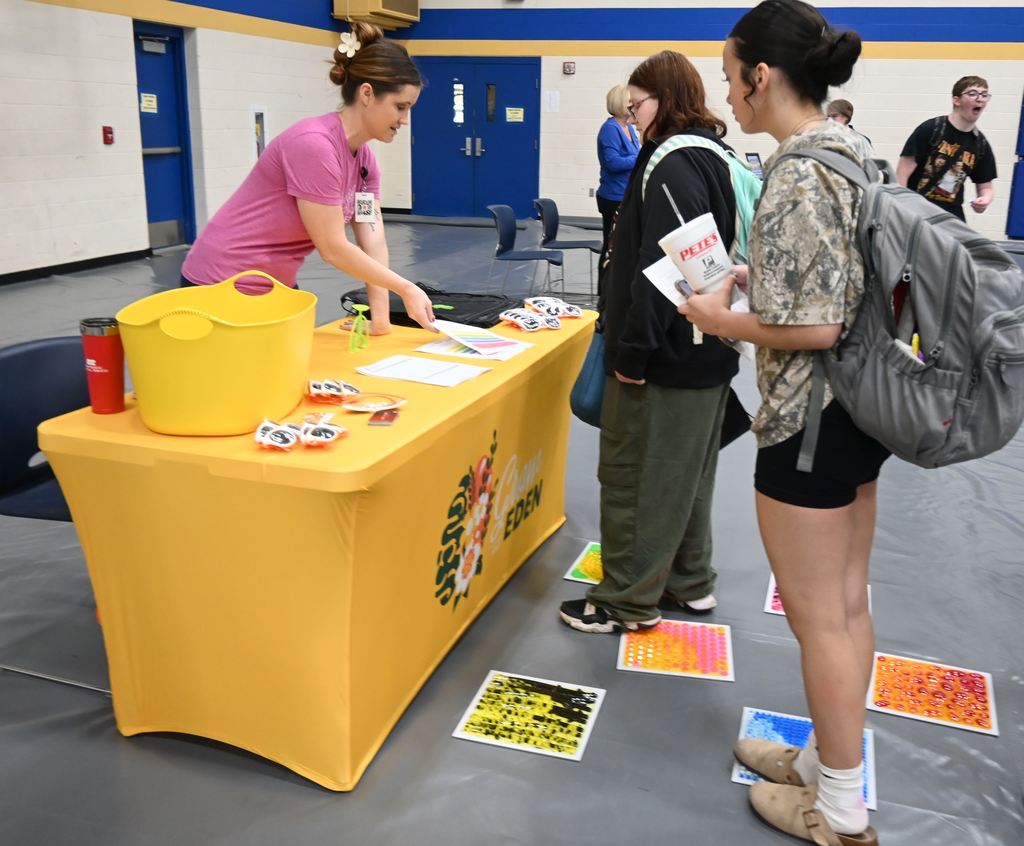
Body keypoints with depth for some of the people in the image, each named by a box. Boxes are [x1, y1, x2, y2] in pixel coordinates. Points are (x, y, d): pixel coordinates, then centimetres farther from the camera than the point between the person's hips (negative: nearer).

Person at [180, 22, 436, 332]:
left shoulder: (365, 160, 2)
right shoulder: (314, 144, -25)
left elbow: (373, 242, -2)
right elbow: (333, 248, -23)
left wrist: (380, 317, -11)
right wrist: (406, 288, -16)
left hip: (274, 286, 9)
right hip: (223, 287, -8)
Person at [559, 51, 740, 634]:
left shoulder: (673, 163, -16)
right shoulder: (715, 158, 13)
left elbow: (660, 268, -24)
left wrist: (634, 347, -20)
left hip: (669, 353, -10)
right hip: (708, 350, 10)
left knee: (635, 475, 1)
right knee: (686, 470, 19)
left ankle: (631, 602, 12)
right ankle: (690, 581, 32)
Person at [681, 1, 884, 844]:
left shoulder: (799, 175, -21)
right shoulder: (852, 150, 9)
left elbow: (812, 326, -24)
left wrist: (724, 321, -10)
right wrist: (755, 276, 11)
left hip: (809, 421, -10)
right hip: (860, 410, 10)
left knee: (817, 616, 5)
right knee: (849, 602, 18)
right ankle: (833, 758, 37)